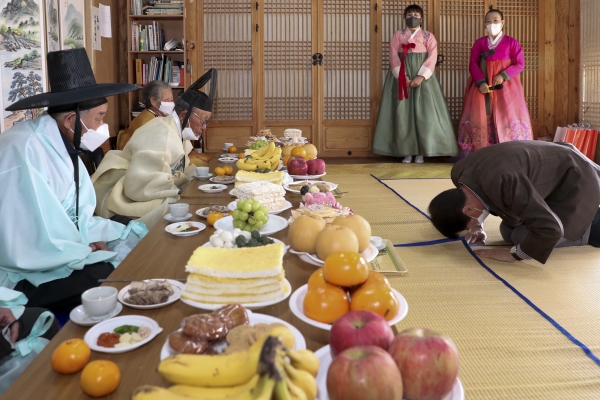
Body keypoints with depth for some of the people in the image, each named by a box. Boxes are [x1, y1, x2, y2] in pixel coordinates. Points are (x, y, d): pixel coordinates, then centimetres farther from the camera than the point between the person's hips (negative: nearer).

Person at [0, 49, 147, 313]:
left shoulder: (62, 143, 3)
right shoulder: (23, 151, -25)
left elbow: (75, 216, 8)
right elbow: (26, 248, -27)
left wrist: (124, 232, -7)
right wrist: (86, 250, -14)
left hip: (56, 250, 9)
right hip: (24, 277, -9)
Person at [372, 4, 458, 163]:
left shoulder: (428, 36, 8)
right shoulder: (397, 35, 10)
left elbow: (432, 58, -3)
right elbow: (393, 57, -1)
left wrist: (421, 76, -17)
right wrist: (402, 76, -15)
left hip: (422, 76, -1)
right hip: (402, 77, 1)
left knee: (423, 112, -6)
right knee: (403, 112, -3)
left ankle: (421, 152, -1)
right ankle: (406, 151, 1)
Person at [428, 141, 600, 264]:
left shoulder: (501, 183, -44)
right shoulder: (459, 173, -16)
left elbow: (549, 228, -43)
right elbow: (466, 199, 11)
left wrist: (514, 254, -31)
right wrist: (477, 226, -4)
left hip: (575, 180, -9)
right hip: (549, 173, 9)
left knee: (523, 237, -19)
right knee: (509, 232, 8)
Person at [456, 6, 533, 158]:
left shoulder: (511, 42, 4)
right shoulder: (479, 42, 9)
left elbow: (520, 64, -1)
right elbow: (473, 64, 1)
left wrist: (503, 76, -17)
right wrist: (480, 82, -16)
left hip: (505, 85, -2)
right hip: (482, 85, 2)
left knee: (507, 117, -5)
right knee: (480, 117, -4)